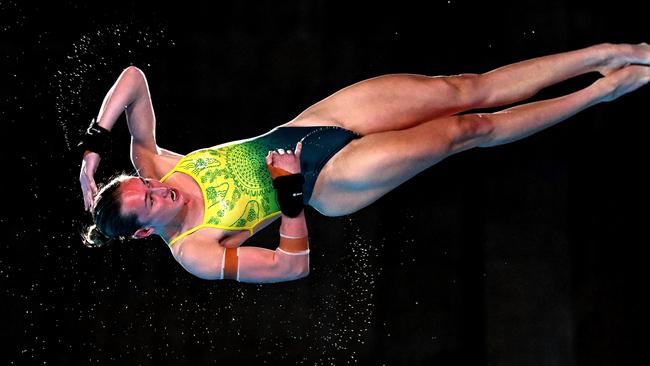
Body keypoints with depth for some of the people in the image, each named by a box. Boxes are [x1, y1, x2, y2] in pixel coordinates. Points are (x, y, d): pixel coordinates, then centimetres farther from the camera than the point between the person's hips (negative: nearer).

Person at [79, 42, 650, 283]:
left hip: (304, 127, 4)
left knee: (462, 89, -7)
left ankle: (603, 54, 2)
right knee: (468, 129, -10)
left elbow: (133, 77, -11)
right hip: (329, 182, -4)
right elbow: (294, 265, -18)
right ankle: (600, 91, 7)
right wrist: (290, 192, -25)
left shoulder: (152, 166, -6)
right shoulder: (193, 252, -17)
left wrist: (93, 143, -21)